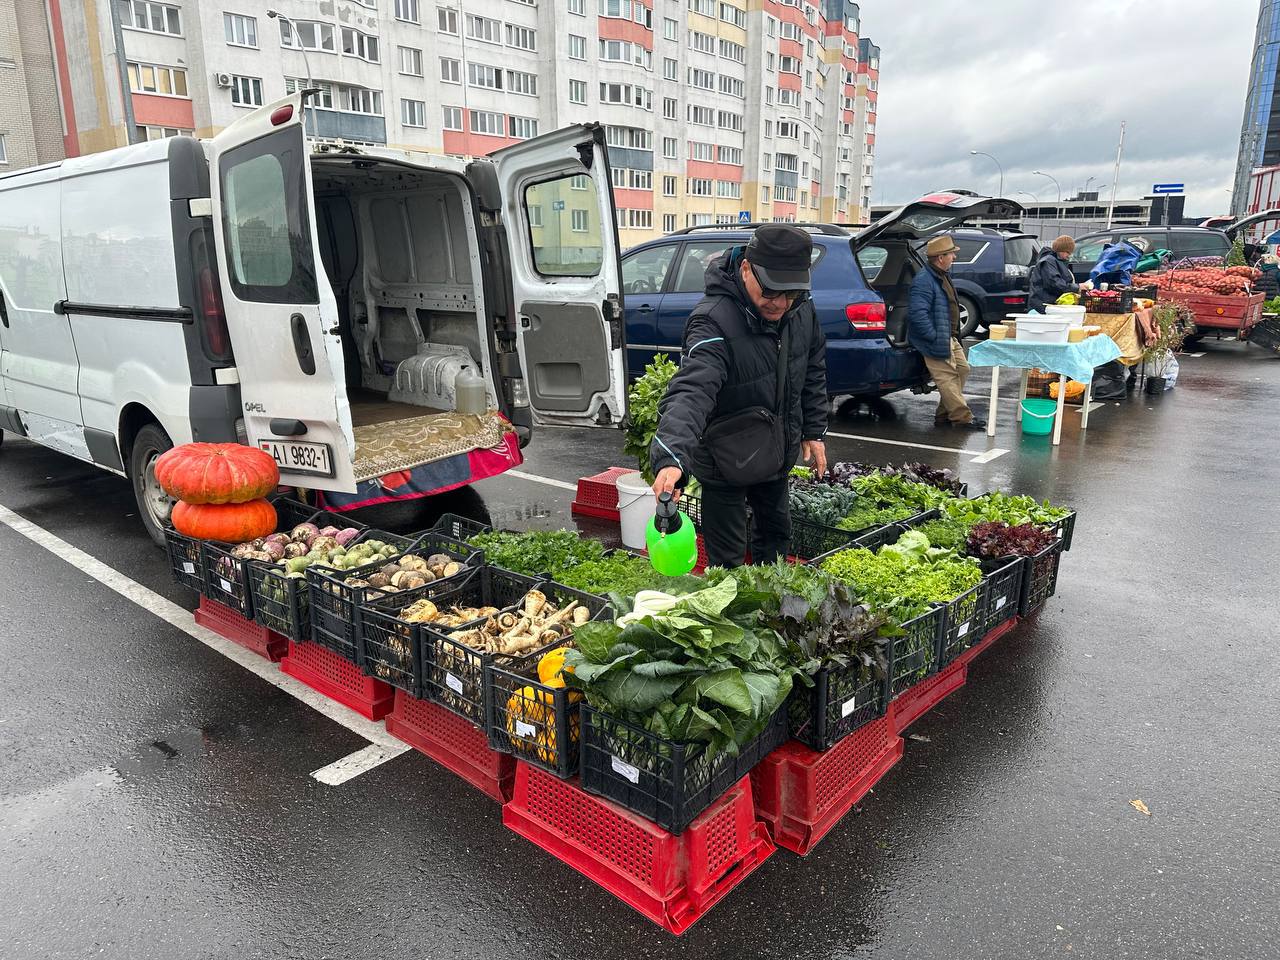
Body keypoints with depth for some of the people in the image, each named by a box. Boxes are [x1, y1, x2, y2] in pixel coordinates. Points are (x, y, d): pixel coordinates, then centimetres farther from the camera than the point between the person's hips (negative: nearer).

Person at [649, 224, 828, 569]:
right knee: (727, 560, 3)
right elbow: (691, 392, -48)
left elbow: (814, 370, 8)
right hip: (725, 462, -7)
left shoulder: (801, 308, -10)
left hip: (776, 453, 7)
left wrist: (814, 431, 9)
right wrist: (671, 458, -63)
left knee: (776, 534, 25)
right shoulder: (714, 321, -33)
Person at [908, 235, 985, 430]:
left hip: (949, 338, 11)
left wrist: (954, 333, 20)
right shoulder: (924, 281, -20)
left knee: (962, 370, 13)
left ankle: (943, 415, 19)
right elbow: (917, 313, -29)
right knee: (948, 378, -7)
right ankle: (962, 418, 0)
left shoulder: (941, 277, 15)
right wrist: (934, 336, -25)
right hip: (937, 341, -11)